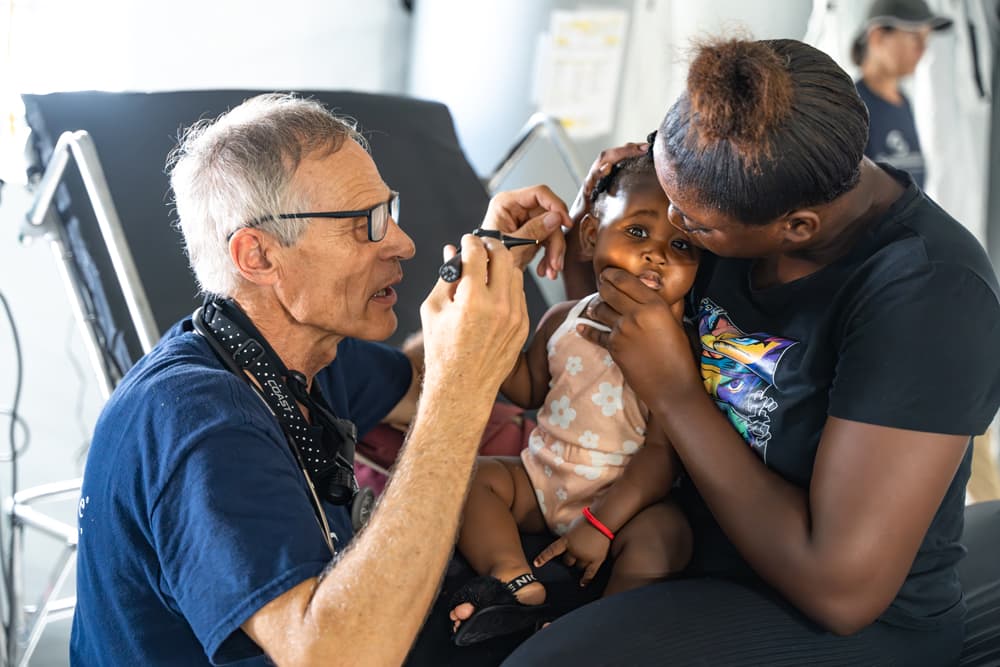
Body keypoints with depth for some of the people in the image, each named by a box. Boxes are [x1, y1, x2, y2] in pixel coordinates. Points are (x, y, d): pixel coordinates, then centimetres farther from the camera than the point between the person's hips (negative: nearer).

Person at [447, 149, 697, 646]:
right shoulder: (563, 320, -1)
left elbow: (662, 451, -19)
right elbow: (529, 390, 13)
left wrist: (601, 524, -25)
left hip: (625, 494, -5)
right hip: (542, 476, 5)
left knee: (664, 532, -32)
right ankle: (516, 582, -24)